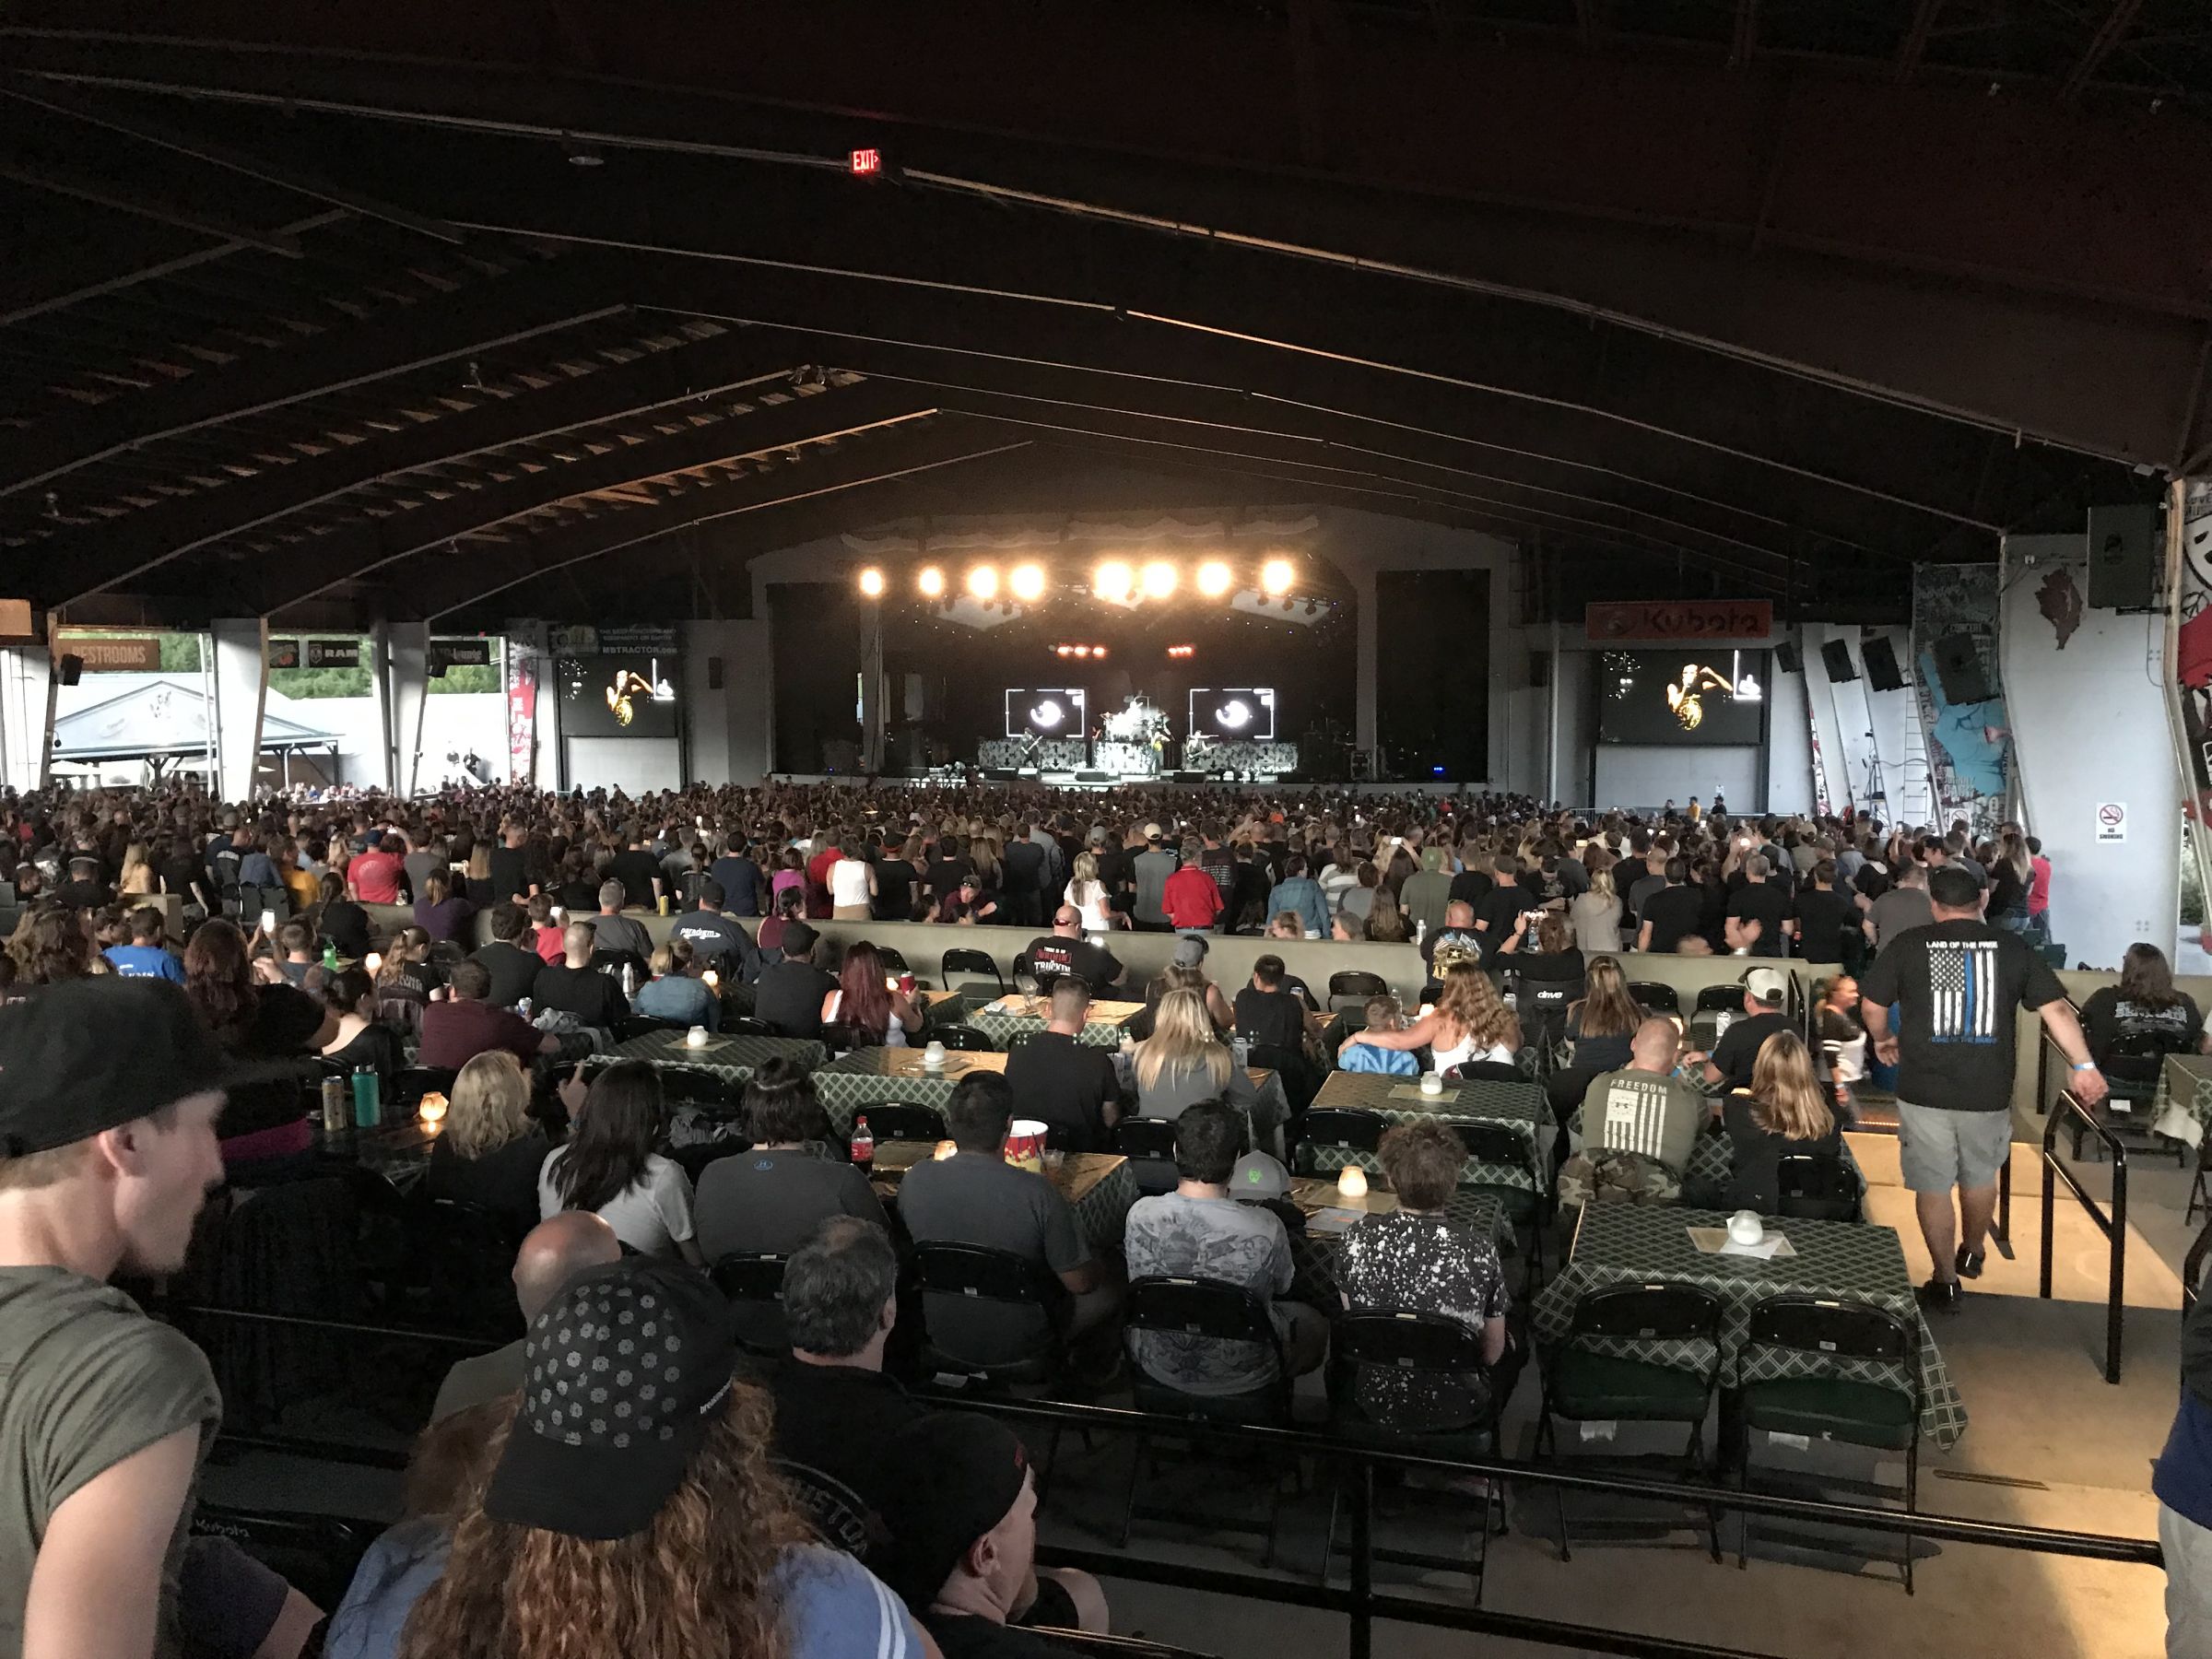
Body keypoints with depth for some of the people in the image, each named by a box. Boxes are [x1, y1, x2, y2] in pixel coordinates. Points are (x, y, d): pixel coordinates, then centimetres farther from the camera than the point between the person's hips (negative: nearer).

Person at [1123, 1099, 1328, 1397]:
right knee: (1315, 1324, 29)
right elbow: (1282, 1287, -9)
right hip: (1242, 1377, -2)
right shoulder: (1265, 1230, -31)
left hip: (1159, 1369, 2)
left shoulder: (1141, 1215, -24)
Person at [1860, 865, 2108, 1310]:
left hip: (1924, 1090, -2)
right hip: (1989, 1091, 2)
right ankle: (1972, 1253, 43)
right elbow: (2055, 1007, -4)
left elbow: (1873, 1005, 0)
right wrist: (2083, 1065, 0)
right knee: (1980, 1175, 24)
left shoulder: (1907, 946, -4)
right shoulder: (2012, 947, -1)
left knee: (1933, 1186, 9)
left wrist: (1882, 1039, 19)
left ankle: (1946, 1282, 16)